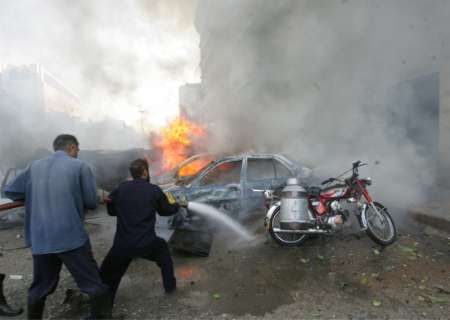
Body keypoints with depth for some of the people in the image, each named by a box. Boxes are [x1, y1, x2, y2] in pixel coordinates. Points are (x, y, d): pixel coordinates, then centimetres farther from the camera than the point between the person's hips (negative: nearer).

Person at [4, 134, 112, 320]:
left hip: (39, 240, 6)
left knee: (40, 288, 25)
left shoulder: (35, 167, 9)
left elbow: (10, 191, 17)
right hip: (71, 238, -5)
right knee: (95, 285, 4)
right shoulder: (80, 166, -3)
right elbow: (91, 203, -1)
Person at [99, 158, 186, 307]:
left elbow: (111, 210, 11)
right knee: (162, 248, 30)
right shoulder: (154, 190, -4)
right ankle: (170, 285, 41)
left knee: (107, 276, 17)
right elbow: (166, 210, 12)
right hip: (146, 243, 0)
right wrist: (178, 205, 31)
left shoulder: (121, 188, -1)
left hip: (122, 244, 0)